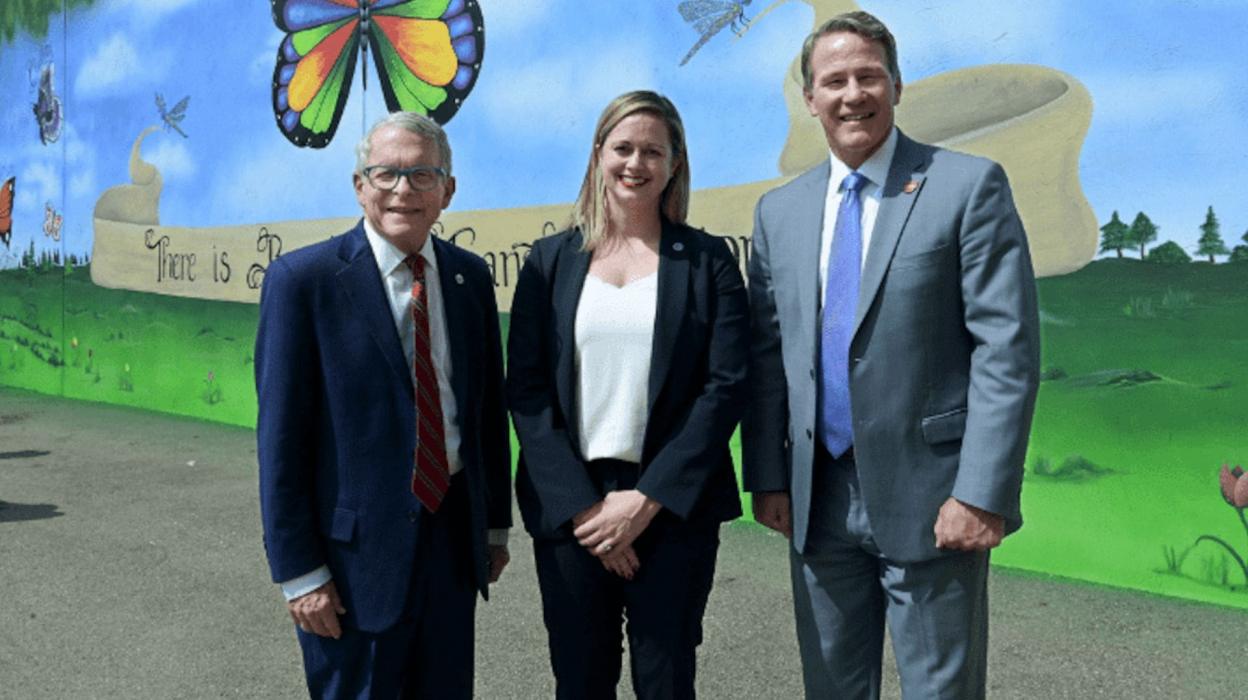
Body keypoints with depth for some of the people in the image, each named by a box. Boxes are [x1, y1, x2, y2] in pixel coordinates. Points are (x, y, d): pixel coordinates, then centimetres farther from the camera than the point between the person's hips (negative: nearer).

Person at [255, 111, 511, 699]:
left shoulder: (471, 277, 4)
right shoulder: (302, 279, -10)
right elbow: (280, 434, -11)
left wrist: (496, 525, 12)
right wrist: (298, 572, -11)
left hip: (453, 534, 5)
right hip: (357, 546, -4)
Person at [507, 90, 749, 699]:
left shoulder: (708, 261, 2)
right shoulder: (550, 260, 6)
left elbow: (726, 387, -4)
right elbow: (525, 388, 1)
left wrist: (646, 500, -11)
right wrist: (581, 505, -8)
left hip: (672, 507, -1)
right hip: (567, 506, 1)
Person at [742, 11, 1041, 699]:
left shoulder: (968, 185, -4)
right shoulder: (779, 211, 9)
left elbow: (1008, 347, -10)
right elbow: (766, 354, 10)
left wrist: (982, 492, -16)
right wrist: (767, 476, 4)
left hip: (929, 498, -4)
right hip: (817, 499, 4)